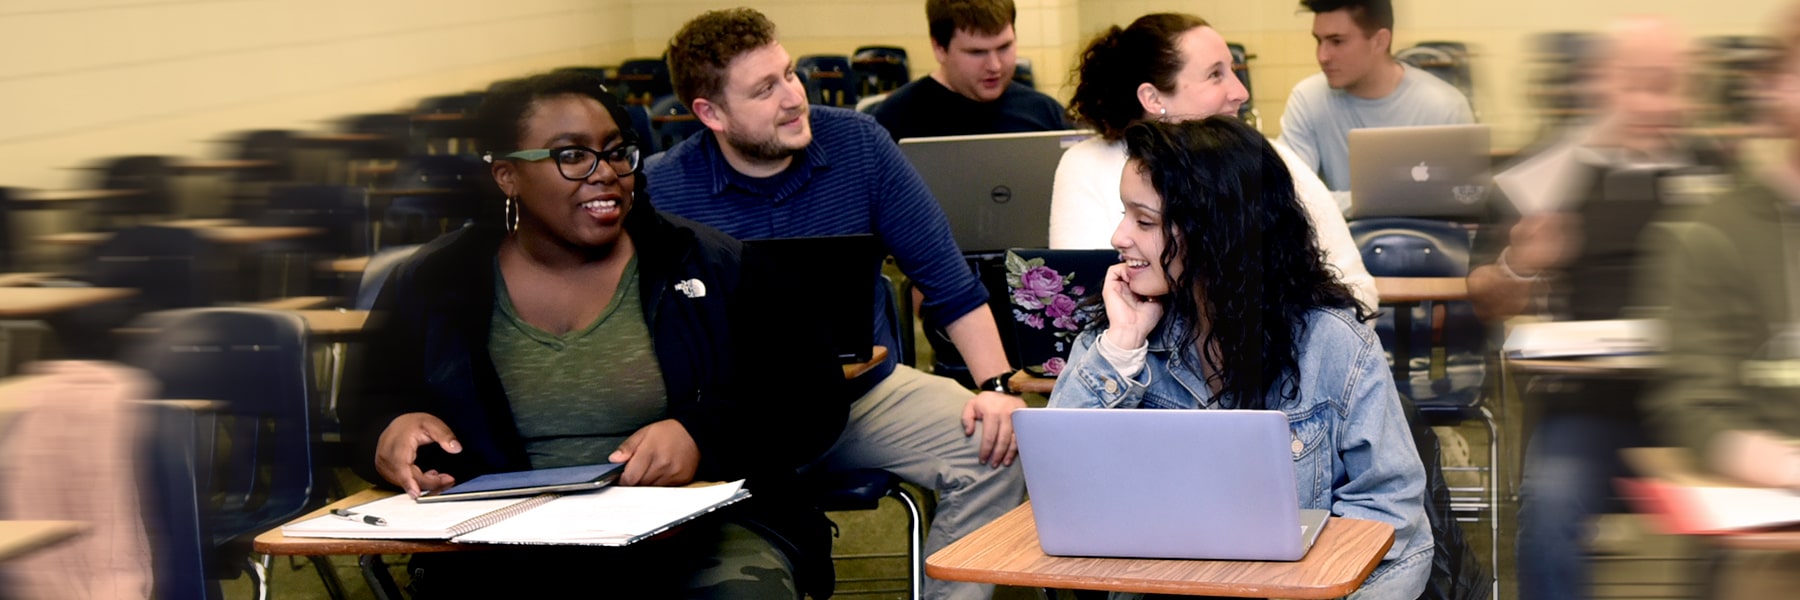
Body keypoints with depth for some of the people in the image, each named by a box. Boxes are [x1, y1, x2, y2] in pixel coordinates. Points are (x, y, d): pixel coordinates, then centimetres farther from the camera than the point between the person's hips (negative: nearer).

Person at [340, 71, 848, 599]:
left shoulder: (711, 268, 6)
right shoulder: (430, 287, 10)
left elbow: (813, 396, 3)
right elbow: (370, 410, 19)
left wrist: (701, 436, -16)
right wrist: (389, 432, -6)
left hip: (698, 530, -1)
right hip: (509, 548, 1)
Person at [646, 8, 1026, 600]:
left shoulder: (856, 141, -3)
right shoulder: (663, 190, -10)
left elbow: (944, 274, 0)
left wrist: (996, 385, -11)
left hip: (871, 391, 3)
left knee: (995, 453, -21)